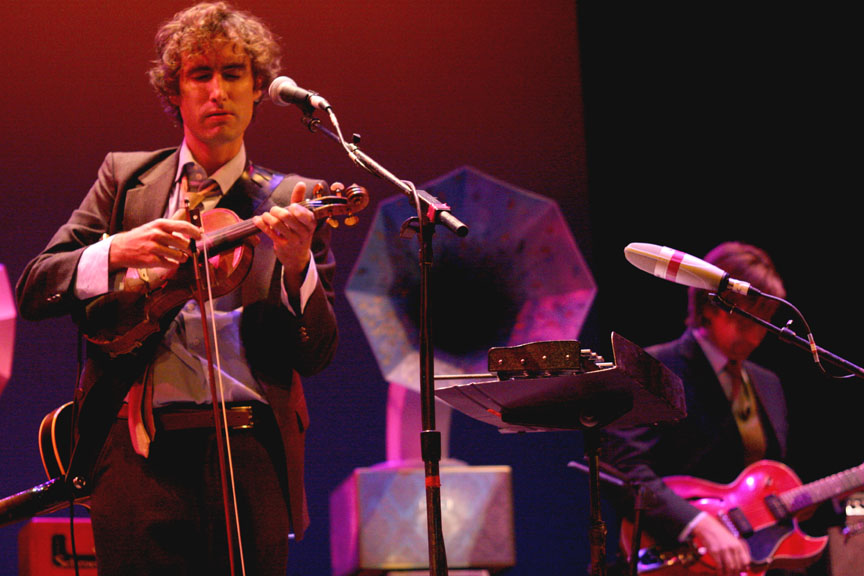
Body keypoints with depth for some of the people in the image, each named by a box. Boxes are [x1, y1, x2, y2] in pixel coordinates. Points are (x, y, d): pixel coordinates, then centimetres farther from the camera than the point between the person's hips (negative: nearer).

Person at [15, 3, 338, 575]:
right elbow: (34, 290, 5)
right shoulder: (126, 177, 14)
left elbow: (318, 355, 4)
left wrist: (297, 267, -15)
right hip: (140, 447, 0)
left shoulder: (292, 200, 11)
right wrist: (117, 251, -13)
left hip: (250, 456, 0)